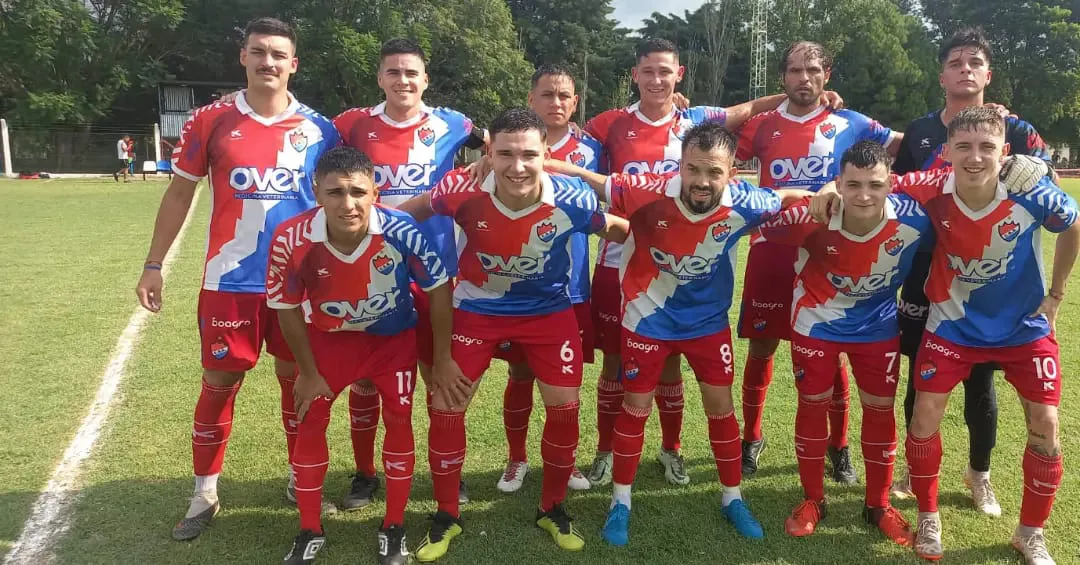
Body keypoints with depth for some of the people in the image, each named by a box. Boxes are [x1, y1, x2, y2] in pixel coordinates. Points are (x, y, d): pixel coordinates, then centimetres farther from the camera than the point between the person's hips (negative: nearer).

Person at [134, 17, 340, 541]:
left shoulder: (318, 129, 1)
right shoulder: (210, 121, -2)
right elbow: (180, 192, 5)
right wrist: (153, 264, 2)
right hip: (231, 281, -1)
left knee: (297, 378, 12)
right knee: (219, 383, 7)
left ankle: (301, 478, 31)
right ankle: (204, 494, 24)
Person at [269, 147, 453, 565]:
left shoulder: (401, 231, -33)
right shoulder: (291, 240, -31)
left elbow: (439, 288, -17)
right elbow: (287, 309, -13)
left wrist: (442, 359, -12)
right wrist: (308, 373, -4)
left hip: (394, 336, -1)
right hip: (329, 336, 1)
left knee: (399, 421, 0)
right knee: (310, 423, 2)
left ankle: (393, 530, 20)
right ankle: (310, 532, 22)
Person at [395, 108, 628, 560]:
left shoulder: (572, 199, -25)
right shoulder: (463, 191, -27)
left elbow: (618, 230, -4)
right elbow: (408, 212, -6)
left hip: (549, 310, 1)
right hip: (477, 310, 0)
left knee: (565, 407, 2)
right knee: (446, 407, -2)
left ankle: (552, 510, 28)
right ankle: (446, 517, 22)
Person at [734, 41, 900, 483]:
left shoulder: (848, 124, 3)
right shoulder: (762, 125, 4)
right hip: (771, 253, 1)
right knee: (761, 348, 7)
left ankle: (838, 446, 25)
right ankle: (752, 439, 25)